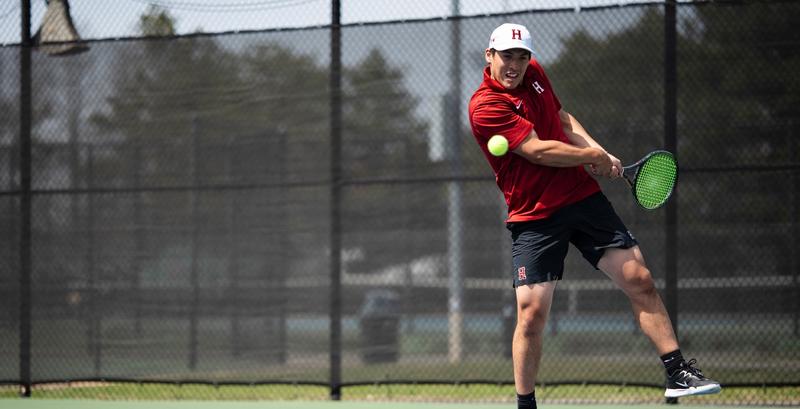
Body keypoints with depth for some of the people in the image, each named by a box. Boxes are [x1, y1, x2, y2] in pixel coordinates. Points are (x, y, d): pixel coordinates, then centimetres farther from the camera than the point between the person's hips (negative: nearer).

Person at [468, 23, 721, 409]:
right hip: (534, 216, -6)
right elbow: (538, 150, -21)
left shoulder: (534, 73, 7)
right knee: (532, 313, -11)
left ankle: (678, 375, 4)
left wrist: (601, 152, 5)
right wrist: (591, 156, -9)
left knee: (639, 280, -2)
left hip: (582, 196, 6)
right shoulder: (484, 106, -16)